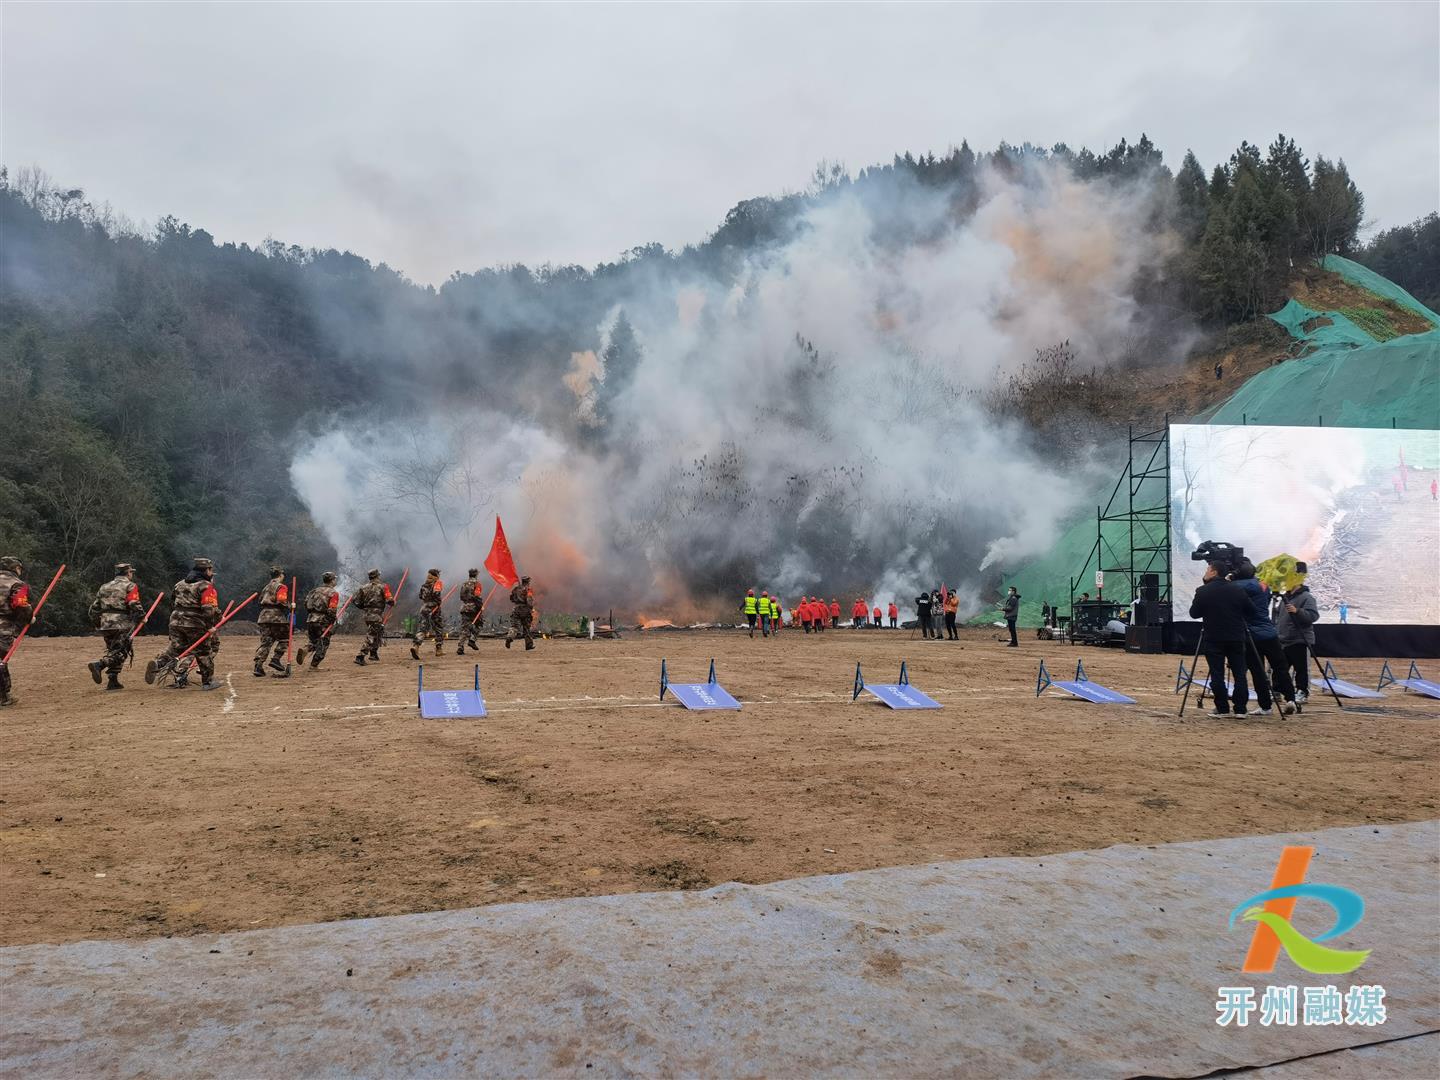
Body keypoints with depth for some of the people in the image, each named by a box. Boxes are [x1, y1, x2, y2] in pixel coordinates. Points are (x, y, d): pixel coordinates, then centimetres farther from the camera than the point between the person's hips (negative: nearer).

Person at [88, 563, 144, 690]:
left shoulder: (105, 586, 20)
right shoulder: (130, 586, 0)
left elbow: (94, 607, 19)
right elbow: (135, 606, -13)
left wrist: (98, 623, 29)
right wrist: (142, 616, 2)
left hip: (105, 624, 7)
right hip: (122, 624, -7)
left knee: (112, 651, 14)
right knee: (120, 652, -5)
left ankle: (113, 681, 10)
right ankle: (99, 665, -28)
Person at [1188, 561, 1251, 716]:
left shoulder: (1203, 591, -8)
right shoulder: (1238, 590, 2)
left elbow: (1194, 613, -2)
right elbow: (1249, 612, 7)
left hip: (1213, 638, -3)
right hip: (1236, 638, 3)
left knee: (1217, 674, 2)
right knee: (1239, 673, 9)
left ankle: (1222, 708, 2)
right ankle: (1240, 708, 9)